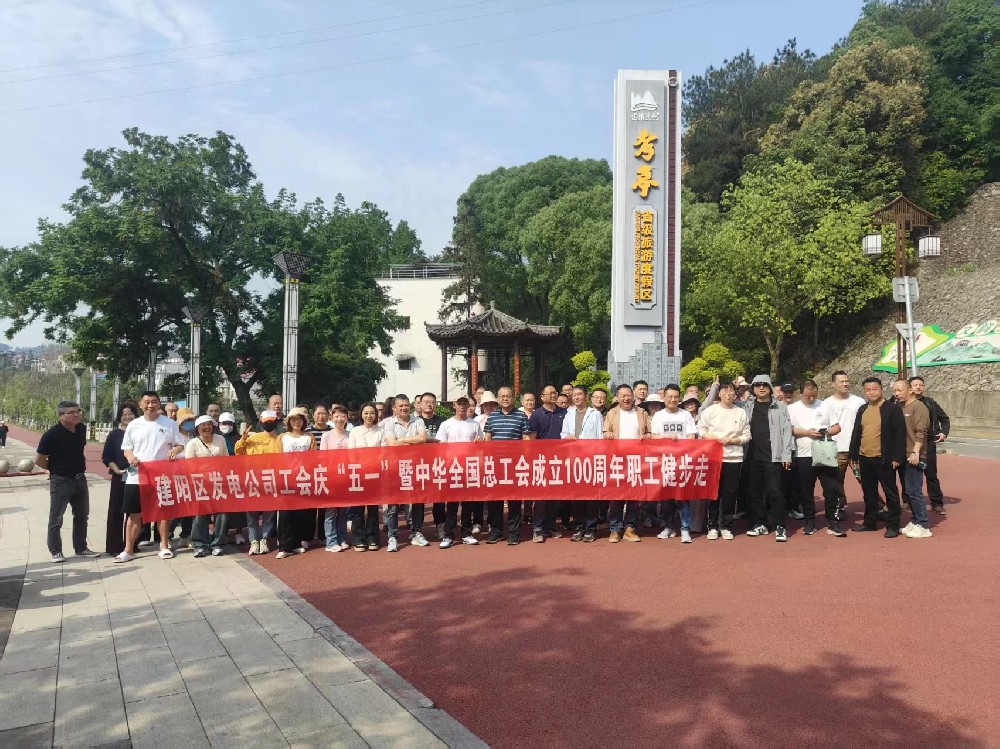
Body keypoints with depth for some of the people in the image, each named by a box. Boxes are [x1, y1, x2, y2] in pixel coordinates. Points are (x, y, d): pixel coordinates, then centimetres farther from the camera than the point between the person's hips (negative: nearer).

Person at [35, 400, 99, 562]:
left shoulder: (81, 429, 1)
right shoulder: (52, 434, -18)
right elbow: (39, 460, -12)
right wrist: (55, 469, 0)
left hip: (80, 479, 7)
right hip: (60, 481, -7)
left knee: (82, 516, 15)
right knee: (56, 518, 3)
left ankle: (81, 548, 26)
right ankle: (56, 551, 14)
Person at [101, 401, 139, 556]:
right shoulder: (114, 434, 3)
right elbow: (106, 457, 2)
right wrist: (117, 469, -11)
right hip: (119, 477, -1)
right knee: (116, 511, 2)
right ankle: (114, 546, 8)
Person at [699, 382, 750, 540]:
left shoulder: (741, 413, 5)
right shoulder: (710, 410, 3)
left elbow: (746, 436, 4)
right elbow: (701, 429, 3)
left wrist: (732, 440, -11)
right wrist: (711, 437, -14)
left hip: (734, 458, 1)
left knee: (730, 493, 4)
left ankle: (726, 526, 16)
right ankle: (713, 526, 13)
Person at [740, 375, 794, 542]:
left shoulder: (780, 407, 5)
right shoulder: (747, 406, 12)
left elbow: (786, 431, 1)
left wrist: (786, 455, -4)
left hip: (773, 456, -3)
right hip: (752, 456, 3)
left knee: (774, 491, -6)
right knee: (754, 492, 7)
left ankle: (779, 526, 1)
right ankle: (759, 524, 16)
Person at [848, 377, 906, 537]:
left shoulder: (893, 408, -6)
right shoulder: (862, 410, 13)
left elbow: (900, 433, -11)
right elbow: (856, 433, 15)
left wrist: (897, 457, -16)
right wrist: (853, 456, 11)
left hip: (884, 459, -6)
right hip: (865, 459, 6)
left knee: (890, 493, 3)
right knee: (869, 493, 15)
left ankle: (893, 525, 10)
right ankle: (869, 522, 25)